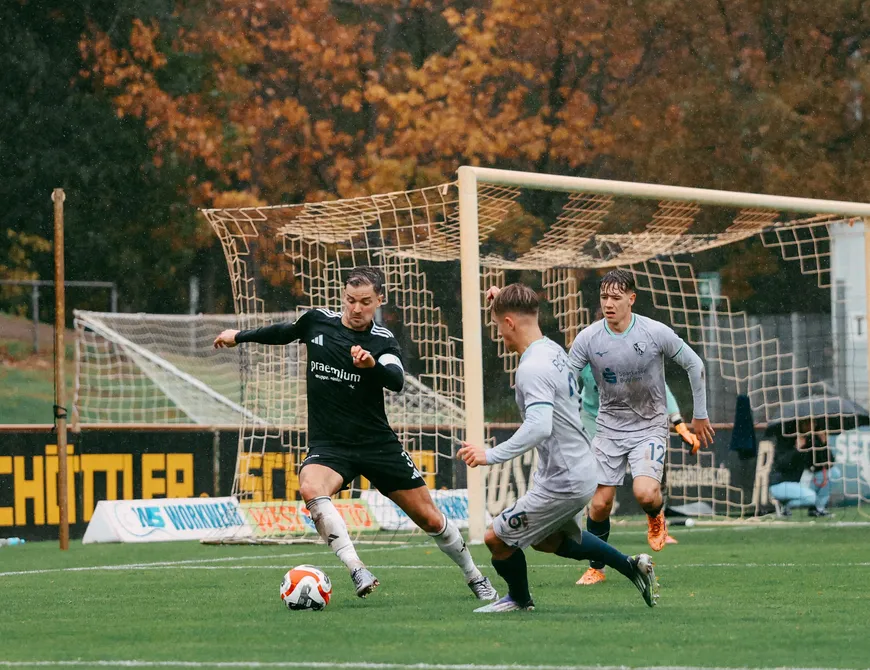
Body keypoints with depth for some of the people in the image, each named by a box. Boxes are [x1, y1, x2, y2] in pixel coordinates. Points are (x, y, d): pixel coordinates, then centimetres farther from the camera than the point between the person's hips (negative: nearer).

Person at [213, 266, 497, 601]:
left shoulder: (383, 341, -7)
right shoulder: (317, 321, 1)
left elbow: (397, 381, -26)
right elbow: (285, 333, 23)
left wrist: (372, 365, -47)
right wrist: (239, 336, 34)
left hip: (377, 444, -1)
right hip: (328, 445, 1)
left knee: (430, 519, 2)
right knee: (311, 489, -34)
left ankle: (474, 577, 29)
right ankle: (357, 571, -39)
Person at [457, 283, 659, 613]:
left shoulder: (532, 369, -24)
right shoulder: (553, 349, 6)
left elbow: (539, 427, -37)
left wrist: (491, 455, -37)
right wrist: (505, 299, 27)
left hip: (562, 482, -10)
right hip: (581, 471, 10)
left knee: (497, 539, 2)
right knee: (550, 540, 30)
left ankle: (519, 599, 27)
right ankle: (631, 565, 30)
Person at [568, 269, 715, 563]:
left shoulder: (656, 333, -14)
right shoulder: (588, 338, -10)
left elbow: (694, 365, -1)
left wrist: (700, 416, 4)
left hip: (650, 426, -2)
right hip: (609, 427, 2)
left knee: (645, 494, -23)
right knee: (600, 504, -2)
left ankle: (656, 517, 14)